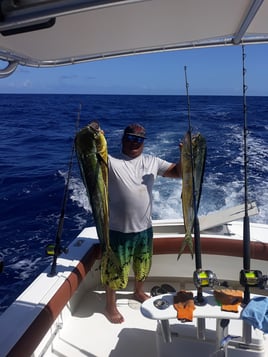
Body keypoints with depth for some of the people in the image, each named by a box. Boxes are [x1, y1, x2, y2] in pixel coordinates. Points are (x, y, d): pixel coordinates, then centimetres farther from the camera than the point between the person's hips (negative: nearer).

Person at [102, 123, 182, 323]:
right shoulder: (112, 162, -11)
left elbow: (178, 172, 1)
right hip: (119, 230, -5)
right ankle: (110, 306, 32)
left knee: (143, 266, 25)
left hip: (145, 227, 5)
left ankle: (139, 292, 53)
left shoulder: (152, 162, 4)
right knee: (116, 269, 9)